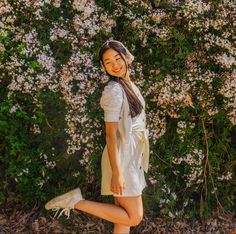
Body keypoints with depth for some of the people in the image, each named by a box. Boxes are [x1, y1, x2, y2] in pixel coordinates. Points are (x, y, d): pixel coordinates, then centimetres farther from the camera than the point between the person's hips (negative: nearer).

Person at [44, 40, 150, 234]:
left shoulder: (130, 85, 11)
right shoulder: (114, 90, -17)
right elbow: (111, 135, -20)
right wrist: (116, 172, -23)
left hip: (132, 157, 9)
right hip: (121, 159, -9)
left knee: (126, 216, 12)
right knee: (133, 218, -3)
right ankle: (76, 200, -2)